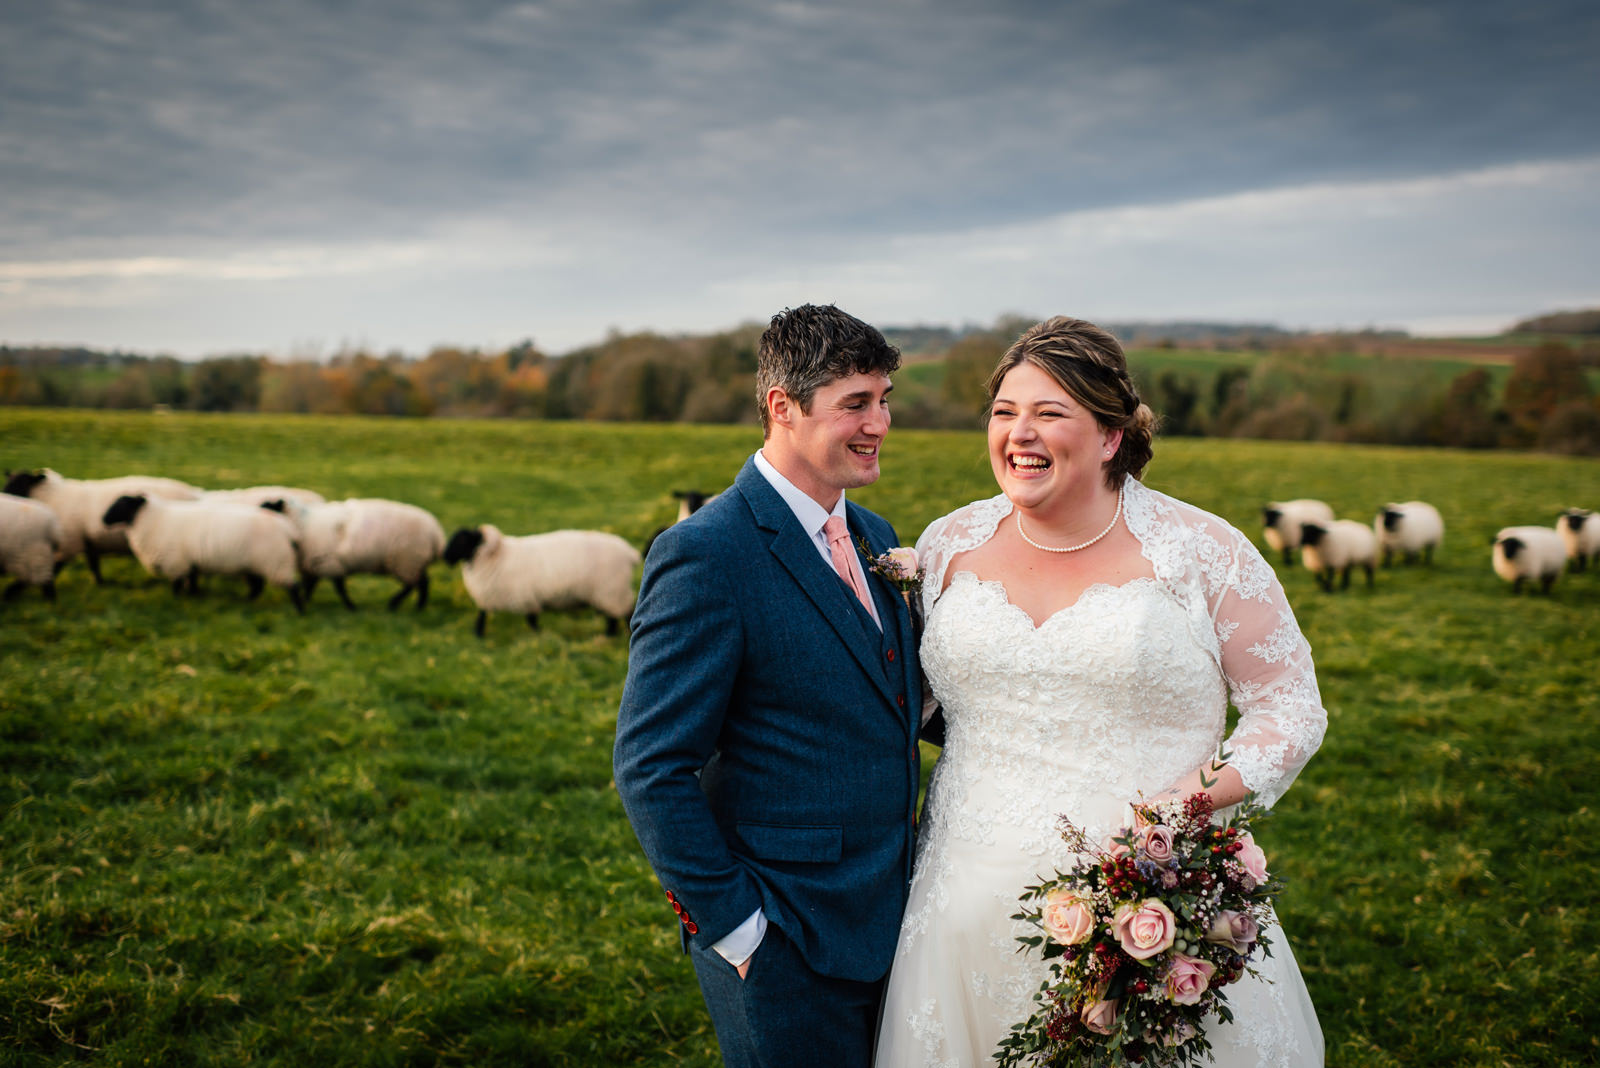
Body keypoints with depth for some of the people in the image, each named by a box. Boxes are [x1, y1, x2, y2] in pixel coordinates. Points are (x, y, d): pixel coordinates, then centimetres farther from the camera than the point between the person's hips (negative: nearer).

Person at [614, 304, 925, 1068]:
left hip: (887, 920, 8)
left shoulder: (875, 538, 8)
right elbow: (650, 769, -18)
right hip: (785, 948, -7)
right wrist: (736, 925, -16)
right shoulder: (707, 554, -18)